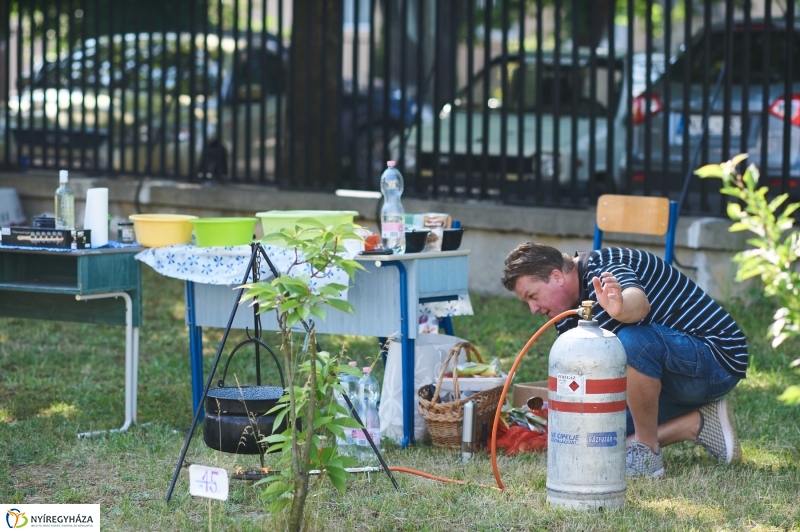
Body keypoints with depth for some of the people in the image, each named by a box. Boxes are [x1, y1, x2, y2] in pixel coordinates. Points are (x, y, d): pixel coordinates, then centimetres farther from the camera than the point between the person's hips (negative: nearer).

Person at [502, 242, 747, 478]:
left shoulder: (604, 266, -21)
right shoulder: (570, 316, 8)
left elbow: (640, 302, -44)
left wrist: (621, 308, -66)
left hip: (718, 355, -10)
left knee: (634, 340, -37)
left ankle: (647, 453, -23)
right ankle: (699, 423, 6)